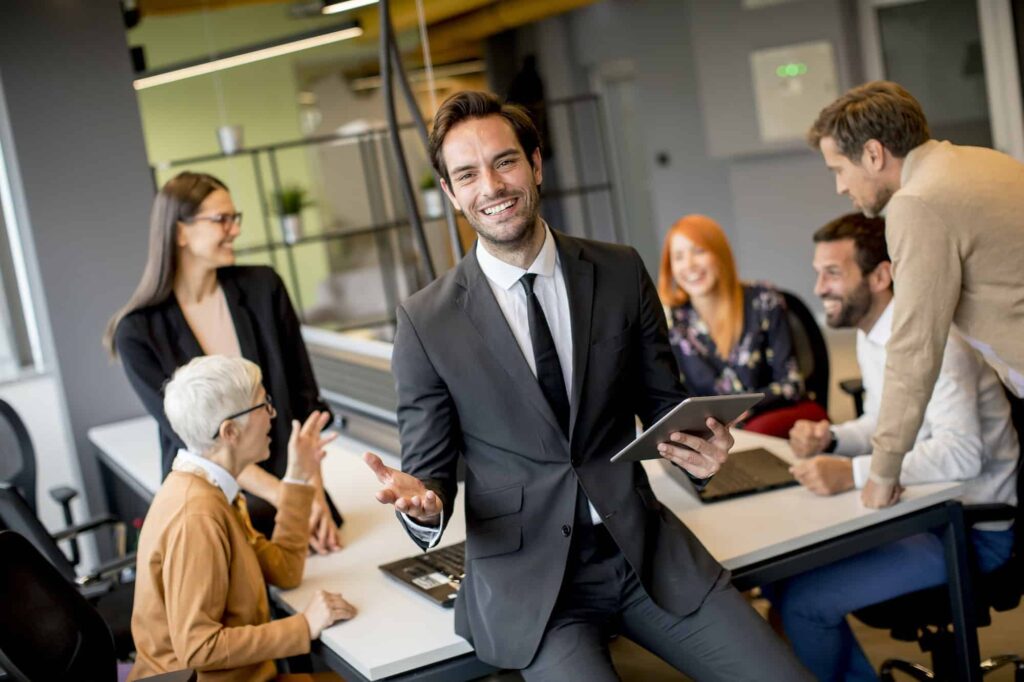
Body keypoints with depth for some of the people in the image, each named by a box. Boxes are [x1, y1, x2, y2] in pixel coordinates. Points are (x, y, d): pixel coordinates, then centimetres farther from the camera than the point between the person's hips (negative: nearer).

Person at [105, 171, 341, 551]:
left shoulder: (263, 288, -2)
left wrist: (313, 491, -10)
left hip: (296, 495, 2)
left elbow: (304, 397, 0)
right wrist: (283, 496, -19)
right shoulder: (139, 333, -9)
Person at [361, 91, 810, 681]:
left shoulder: (621, 273, 2)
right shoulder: (426, 322, -4)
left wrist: (701, 448, -11)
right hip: (527, 576, -2)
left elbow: (664, 405, 11)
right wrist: (422, 501, -22)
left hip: (645, 547, 2)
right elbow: (431, 471, 1)